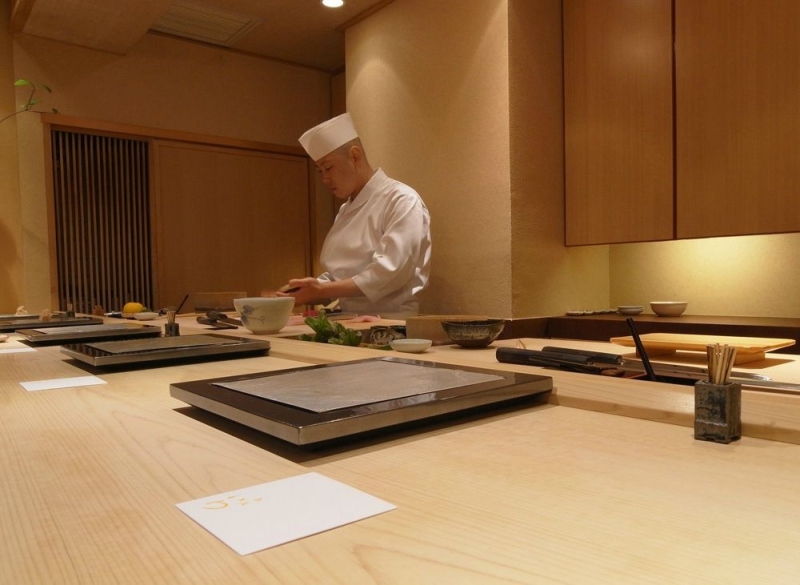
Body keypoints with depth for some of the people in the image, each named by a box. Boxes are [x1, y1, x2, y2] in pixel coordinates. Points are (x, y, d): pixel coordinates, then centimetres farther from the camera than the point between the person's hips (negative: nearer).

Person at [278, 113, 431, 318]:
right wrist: (309, 290, 1)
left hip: (390, 325, -6)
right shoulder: (346, 210, 16)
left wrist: (322, 290, -18)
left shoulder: (401, 200, -7)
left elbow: (388, 273, -17)